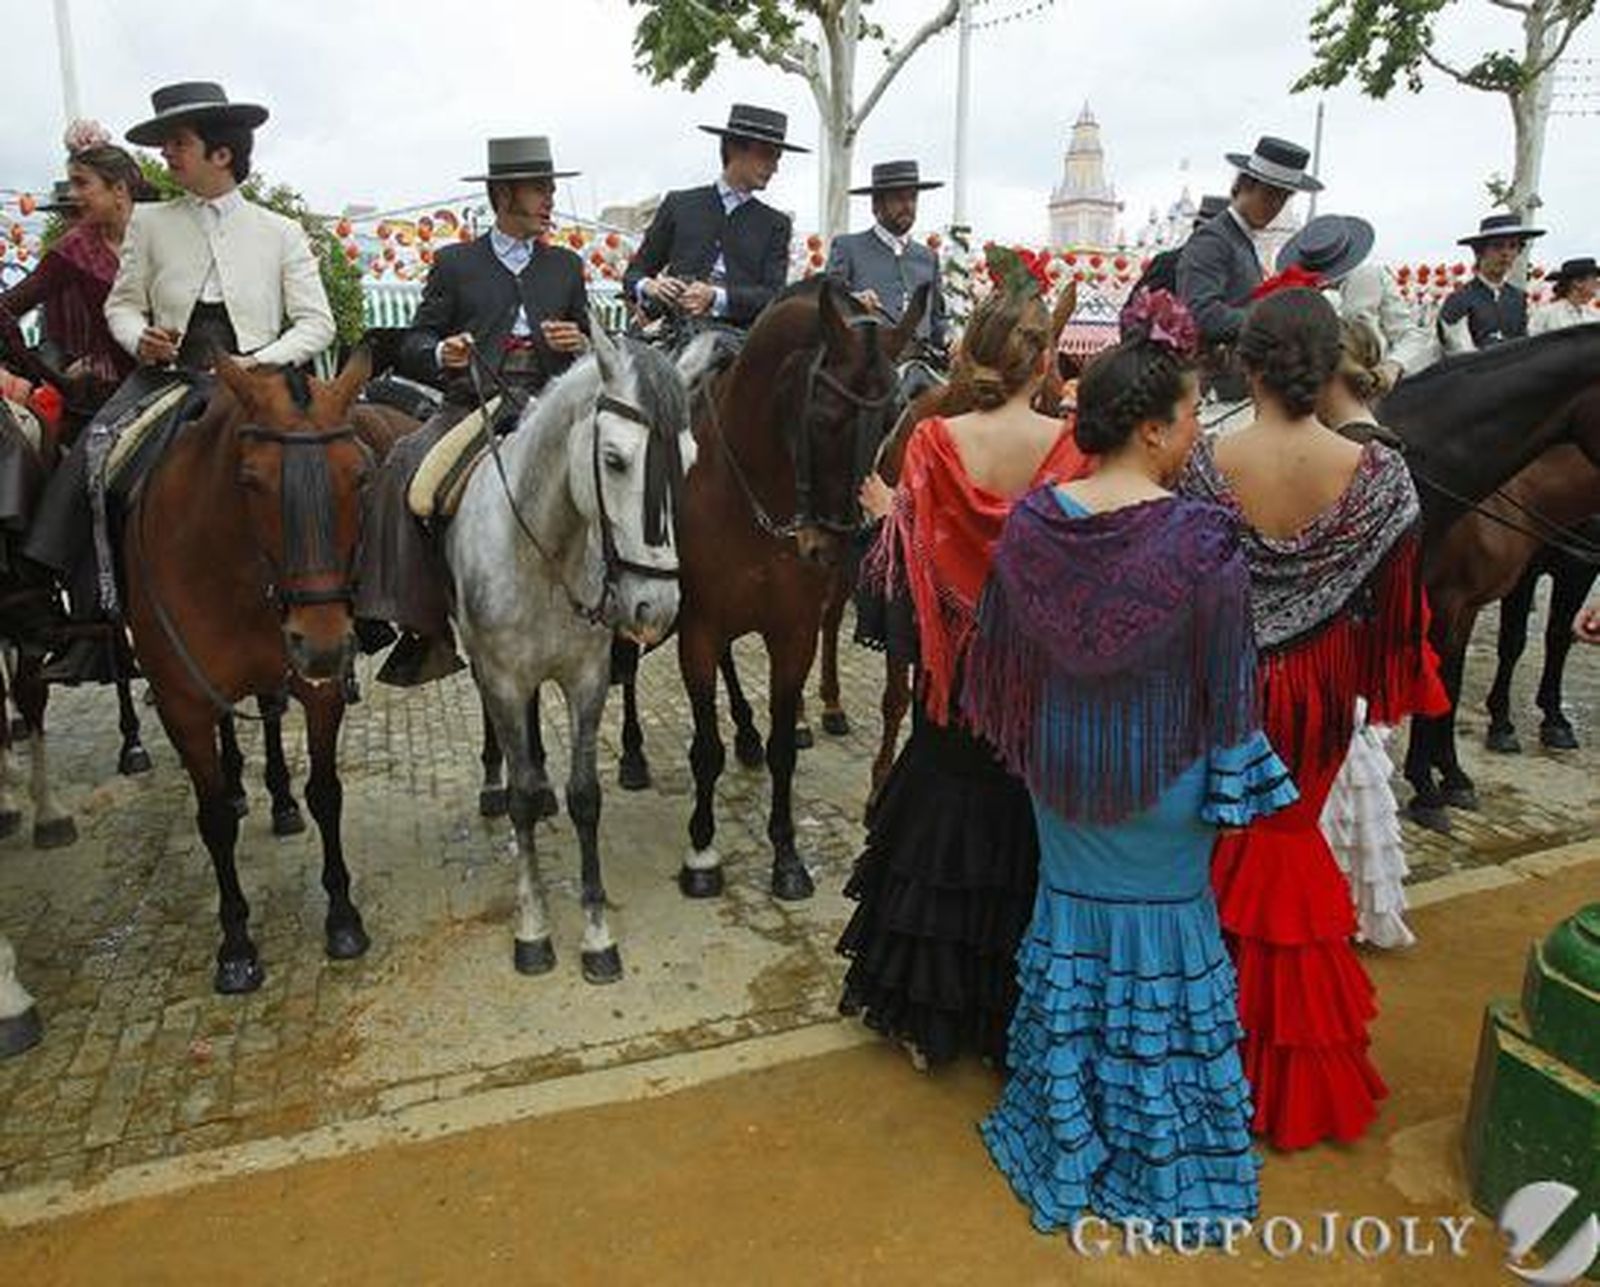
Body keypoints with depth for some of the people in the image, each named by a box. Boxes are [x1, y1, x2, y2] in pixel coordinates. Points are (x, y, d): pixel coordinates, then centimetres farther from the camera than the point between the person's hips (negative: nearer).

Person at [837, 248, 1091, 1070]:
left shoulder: (933, 442, -12)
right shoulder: (1070, 448, -12)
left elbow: (898, 568, -9)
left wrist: (887, 510, 9)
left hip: (954, 691, 1)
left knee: (941, 830, 16)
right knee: (1027, 846, 15)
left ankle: (925, 1017, 31)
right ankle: (1015, 1015, 31)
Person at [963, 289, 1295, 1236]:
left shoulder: (1032, 522, -9)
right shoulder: (1204, 540, -21)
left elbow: (1003, 651, 2)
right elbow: (1227, 679, -13)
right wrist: (1234, 786, -1)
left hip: (1061, 768, 4)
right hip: (1162, 778, -3)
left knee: (1070, 915, 21)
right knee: (1164, 939, 15)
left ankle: (1062, 1137, 39)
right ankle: (1161, 1155, 35)